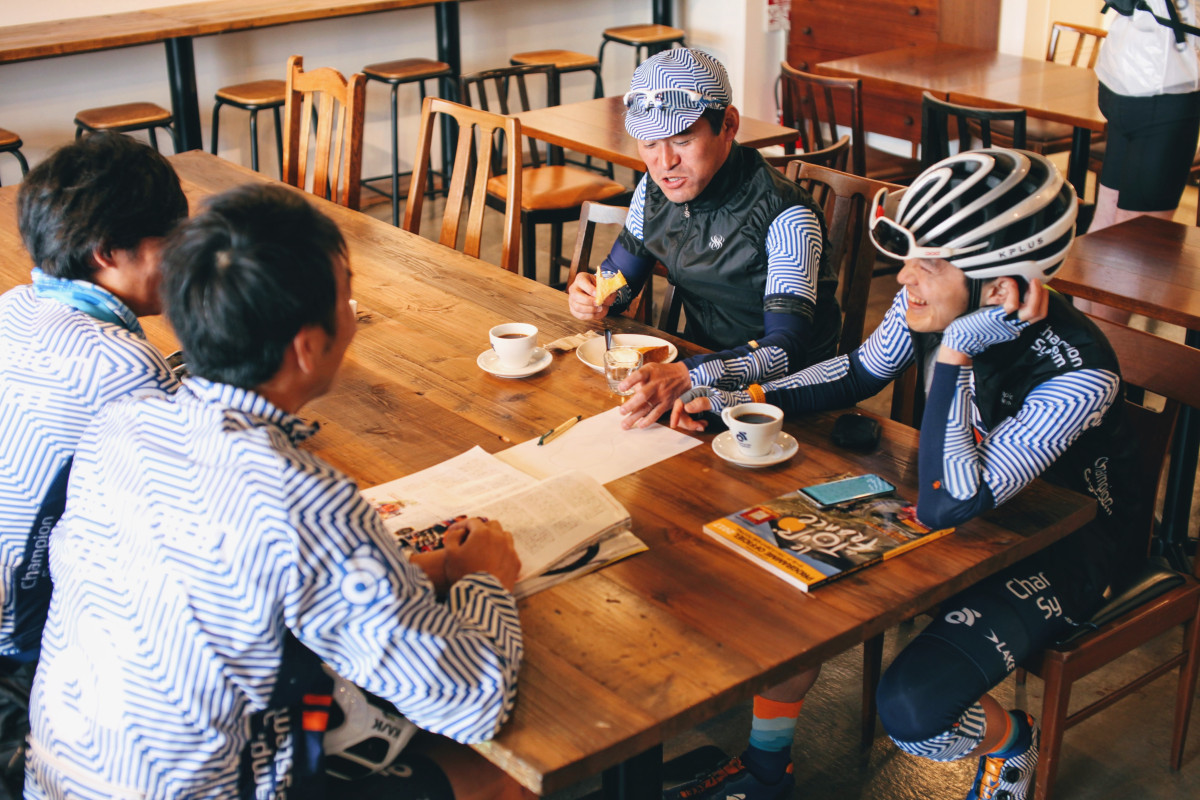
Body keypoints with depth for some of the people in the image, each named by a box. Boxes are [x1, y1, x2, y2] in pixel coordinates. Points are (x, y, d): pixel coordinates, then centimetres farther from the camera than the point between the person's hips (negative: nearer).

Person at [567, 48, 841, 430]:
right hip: (698, 358, 7)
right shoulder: (656, 190, -2)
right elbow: (620, 272, 12)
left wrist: (688, 376, -49)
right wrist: (595, 295, -14)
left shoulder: (784, 215, -24)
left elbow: (788, 348, -33)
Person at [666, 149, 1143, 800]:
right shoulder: (928, 302, -17)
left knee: (912, 710, -22)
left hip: (1060, 543, -6)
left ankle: (1010, 739, 15)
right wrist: (740, 400, -8)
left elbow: (947, 506, -39)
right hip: (965, 496, 6)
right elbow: (861, 373, 3)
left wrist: (957, 350, -40)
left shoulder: (1078, 374, -35)